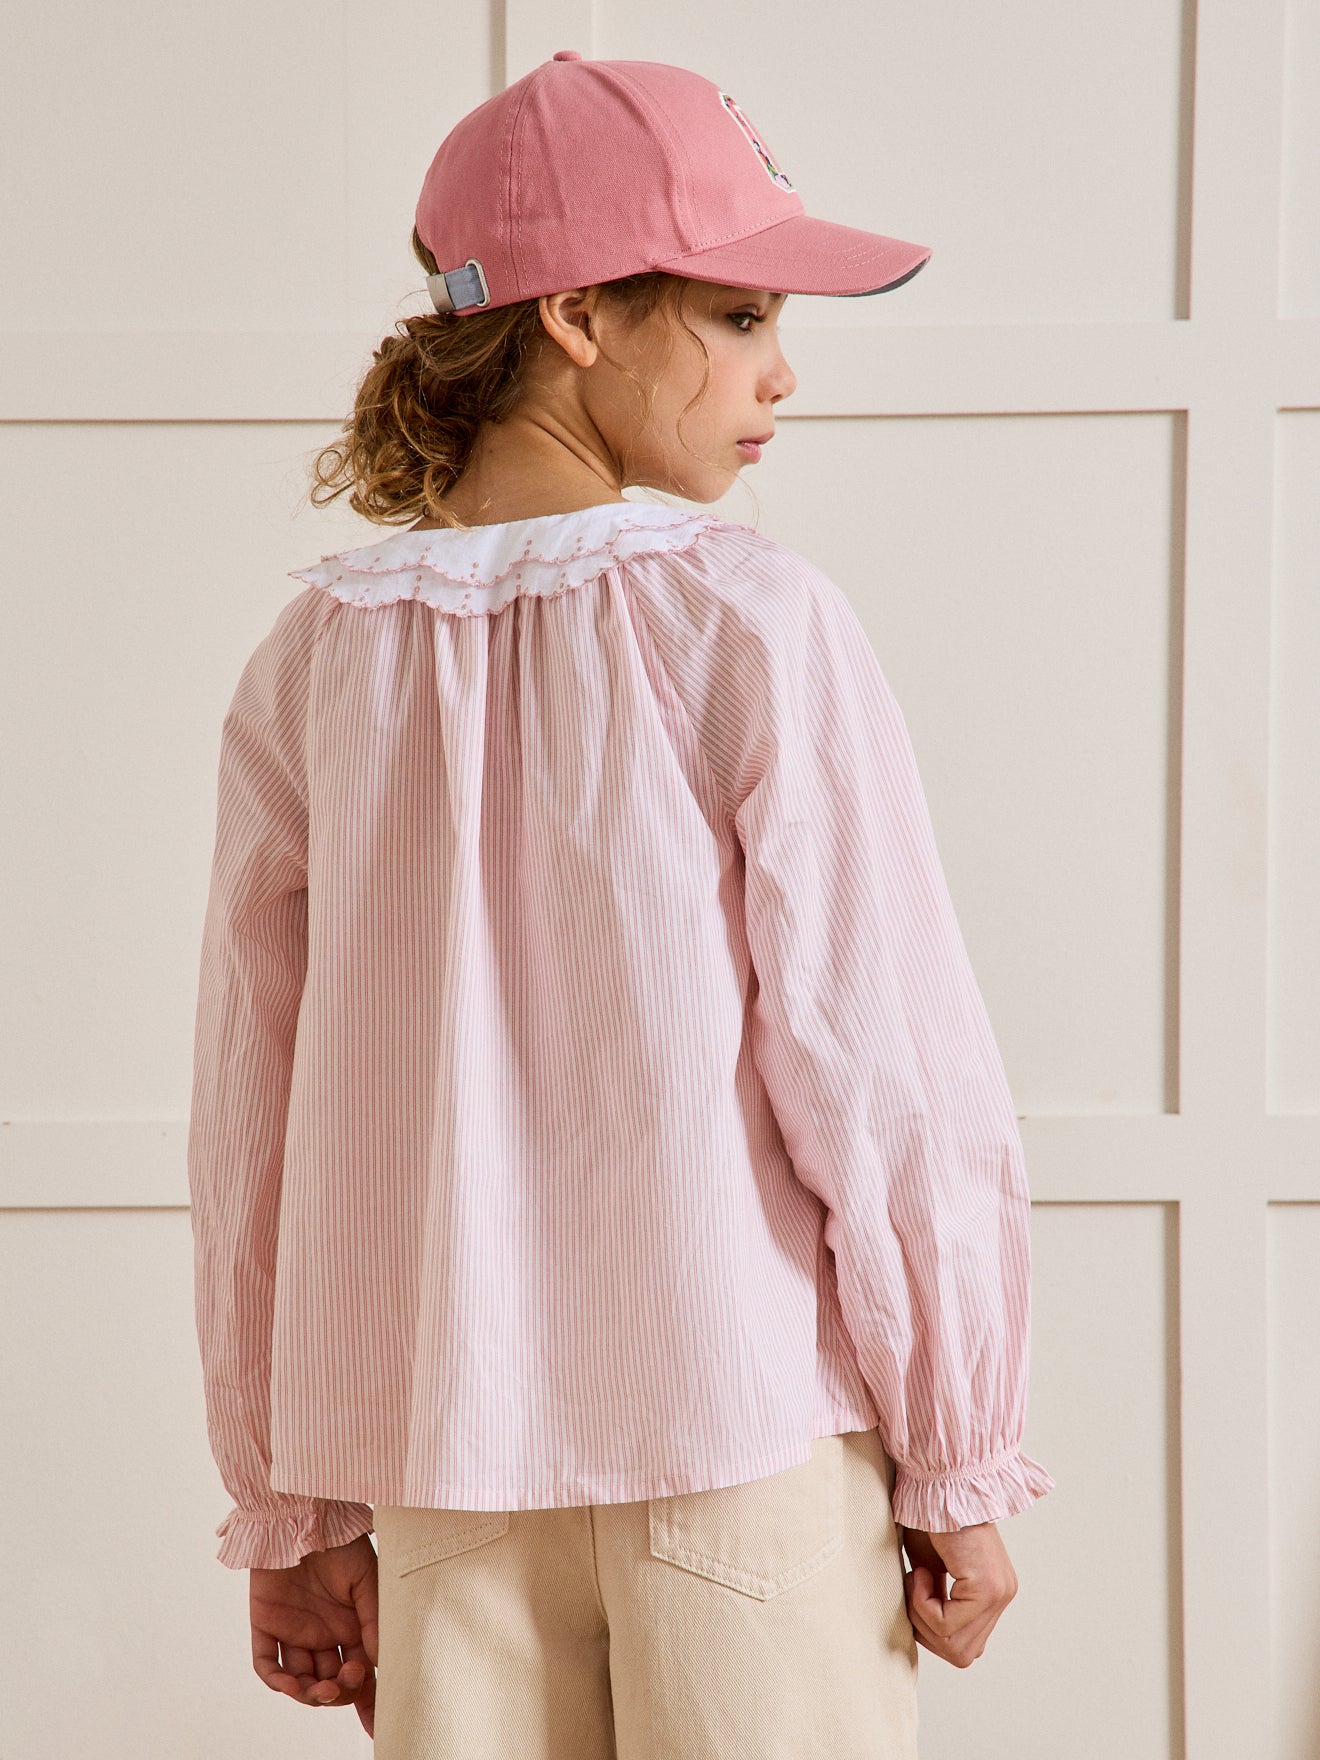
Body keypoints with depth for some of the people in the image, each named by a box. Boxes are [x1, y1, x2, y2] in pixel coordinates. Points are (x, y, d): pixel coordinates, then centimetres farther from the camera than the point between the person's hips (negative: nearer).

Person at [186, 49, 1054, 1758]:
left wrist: (294, 1516, 14)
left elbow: (252, 1127, 4)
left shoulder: (313, 663, -1)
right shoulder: (752, 623, -12)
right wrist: (960, 1468, -1)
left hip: (446, 1479, 4)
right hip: (745, 1444, -3)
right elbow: (886, 1074, -12)